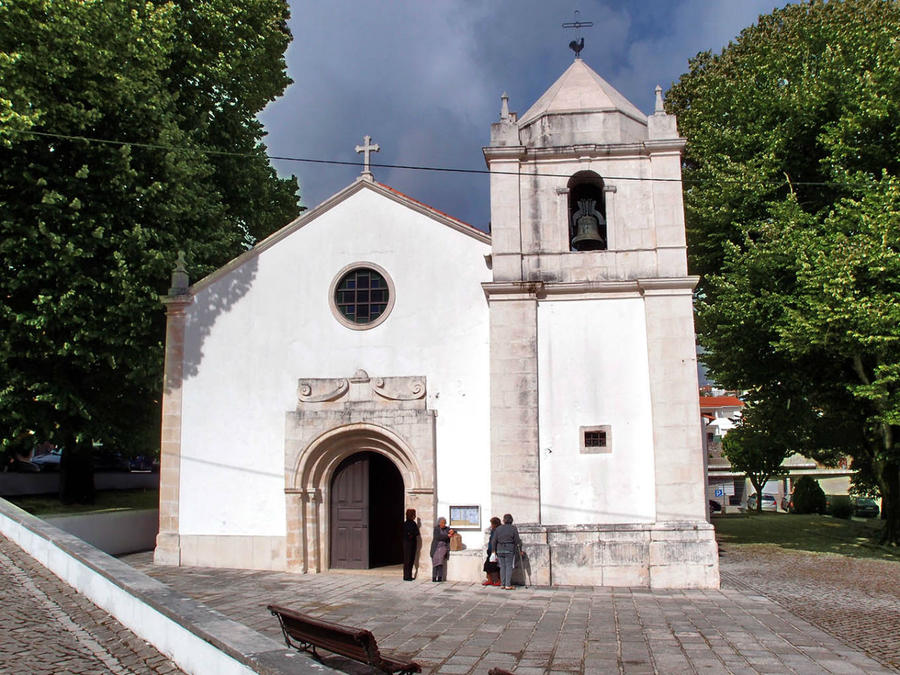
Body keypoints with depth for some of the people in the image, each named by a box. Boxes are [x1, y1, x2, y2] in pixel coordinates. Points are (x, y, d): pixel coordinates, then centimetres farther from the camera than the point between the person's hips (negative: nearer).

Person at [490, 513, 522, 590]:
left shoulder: (498, 529, 3)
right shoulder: (513, 528, -5)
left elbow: (494, 541, 3)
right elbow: (517, 541, -4)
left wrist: (493, 550, 12)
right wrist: (520, 550, 7)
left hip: (500, 550, 3)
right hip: (510, 550, -3)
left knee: (502, 567, 10)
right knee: (509, 567, 1)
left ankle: (502, 584, 12)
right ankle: (508, 585, -3)